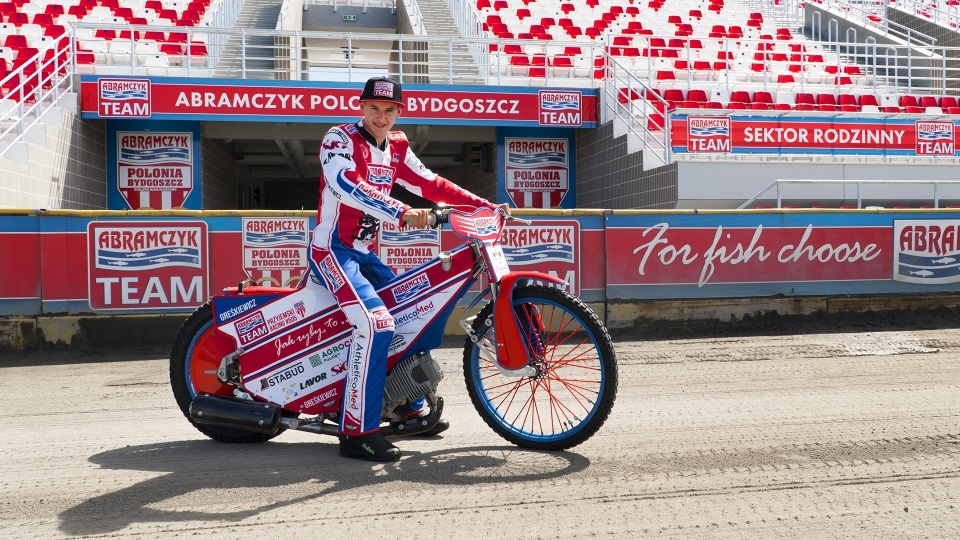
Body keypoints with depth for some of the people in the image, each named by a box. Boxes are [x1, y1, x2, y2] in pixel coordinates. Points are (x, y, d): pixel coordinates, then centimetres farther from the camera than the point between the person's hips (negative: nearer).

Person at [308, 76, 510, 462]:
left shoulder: (396, 147, 12)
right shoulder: (340, 138, -10)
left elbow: (430, 184, 10)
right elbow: (347, 184, -28)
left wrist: (487, 206, 2)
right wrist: (402, 212, -40)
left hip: (365, 254, 9)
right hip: (332, 250, -8)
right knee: (375, 323, -28)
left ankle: (409, 407, 23)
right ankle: (357, 430, -23)